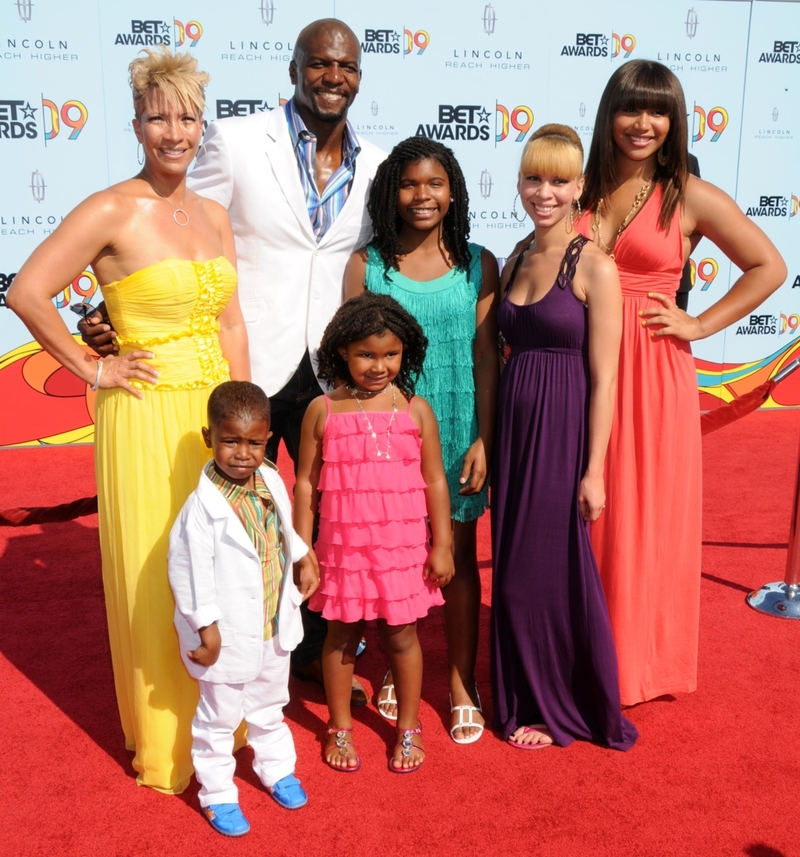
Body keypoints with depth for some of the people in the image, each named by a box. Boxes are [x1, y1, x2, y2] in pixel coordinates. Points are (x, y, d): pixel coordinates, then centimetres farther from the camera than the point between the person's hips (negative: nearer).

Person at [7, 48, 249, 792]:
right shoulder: (111, 211, -9)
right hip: (147, 418, -6)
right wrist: (94, 370, -10)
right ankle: (165, 744, 26)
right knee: (156, 584, 5)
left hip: (216, 415, 6)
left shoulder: (214, 216, 10)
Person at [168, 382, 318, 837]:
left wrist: (303, 559, 19)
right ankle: (217, 794, 33)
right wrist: (207, 630, -18)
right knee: (219, 719, 13)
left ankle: (278, 769, 48)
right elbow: (191, 573, -22)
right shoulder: (203, 507, -26)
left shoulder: (272, 481, -7)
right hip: (230, 635, -6)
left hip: (275, 627, 6)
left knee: (270, 706, 27)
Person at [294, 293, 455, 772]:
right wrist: (302, 550, 0)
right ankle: (340, 728, 32)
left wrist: (441, 545, -1)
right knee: (342, 635, 13)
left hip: (403, 544, 0)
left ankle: (409, 728, 30)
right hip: (343, 544, 0)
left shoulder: (415, 410, -3)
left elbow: (435, 481, 0)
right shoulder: (323, 412, -3)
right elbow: (306, 483, 1)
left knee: (401, 635, 11)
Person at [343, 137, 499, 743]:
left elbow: (487, 358, 0)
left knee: (458, 557, 9)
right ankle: (396, 674, 32)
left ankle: (463, 687, 24)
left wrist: (483, 440, -5)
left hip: (456, 430, 0)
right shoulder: (366, 265, 0)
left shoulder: (478, 265, 1)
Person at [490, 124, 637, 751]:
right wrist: (491, 440, 10)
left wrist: (594, 470, -15)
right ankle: (528, 699, 32)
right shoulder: (516, 261, 10)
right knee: (515, 570, 13)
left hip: (565, 433, -6)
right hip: (516, 427, 6)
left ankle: (564, 708, 26)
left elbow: (604, 378, -13)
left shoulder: (593, 266, -10)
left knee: (555, 569, 4)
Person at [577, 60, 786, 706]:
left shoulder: (691, 197, -2)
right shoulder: (584, 190, 8)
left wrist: (699, 325, -4)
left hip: (653, 377, -3)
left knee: (648, 517, 6)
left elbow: (769, 267, 2)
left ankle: (640, 658, 25)